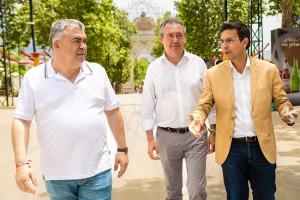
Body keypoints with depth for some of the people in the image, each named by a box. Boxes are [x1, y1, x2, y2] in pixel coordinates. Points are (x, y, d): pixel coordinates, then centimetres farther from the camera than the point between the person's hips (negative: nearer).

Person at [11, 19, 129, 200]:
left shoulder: (98, 72, 2)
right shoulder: (34, 78, -4)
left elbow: (113, 111, 8)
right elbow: (21, 121, -4)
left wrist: (122, 149, 8)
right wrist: (22, 163, -14)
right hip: (57, 174, 0)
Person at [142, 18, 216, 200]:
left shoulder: (198, 63, 0)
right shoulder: (154, 68, 1)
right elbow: (148, 106, 2)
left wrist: (213, 132, 1)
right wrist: (150, 138, -1)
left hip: (196, 135, -1)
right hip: (166, 136, 1)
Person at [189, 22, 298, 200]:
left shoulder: (268, 70, -2)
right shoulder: (213, 73, -2)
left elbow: (281, 101, 4)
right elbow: (204, 105, 1)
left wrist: (287, 112, -17)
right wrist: (197, 119, -20)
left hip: (262, 147, 1)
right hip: (231, 148, 0)